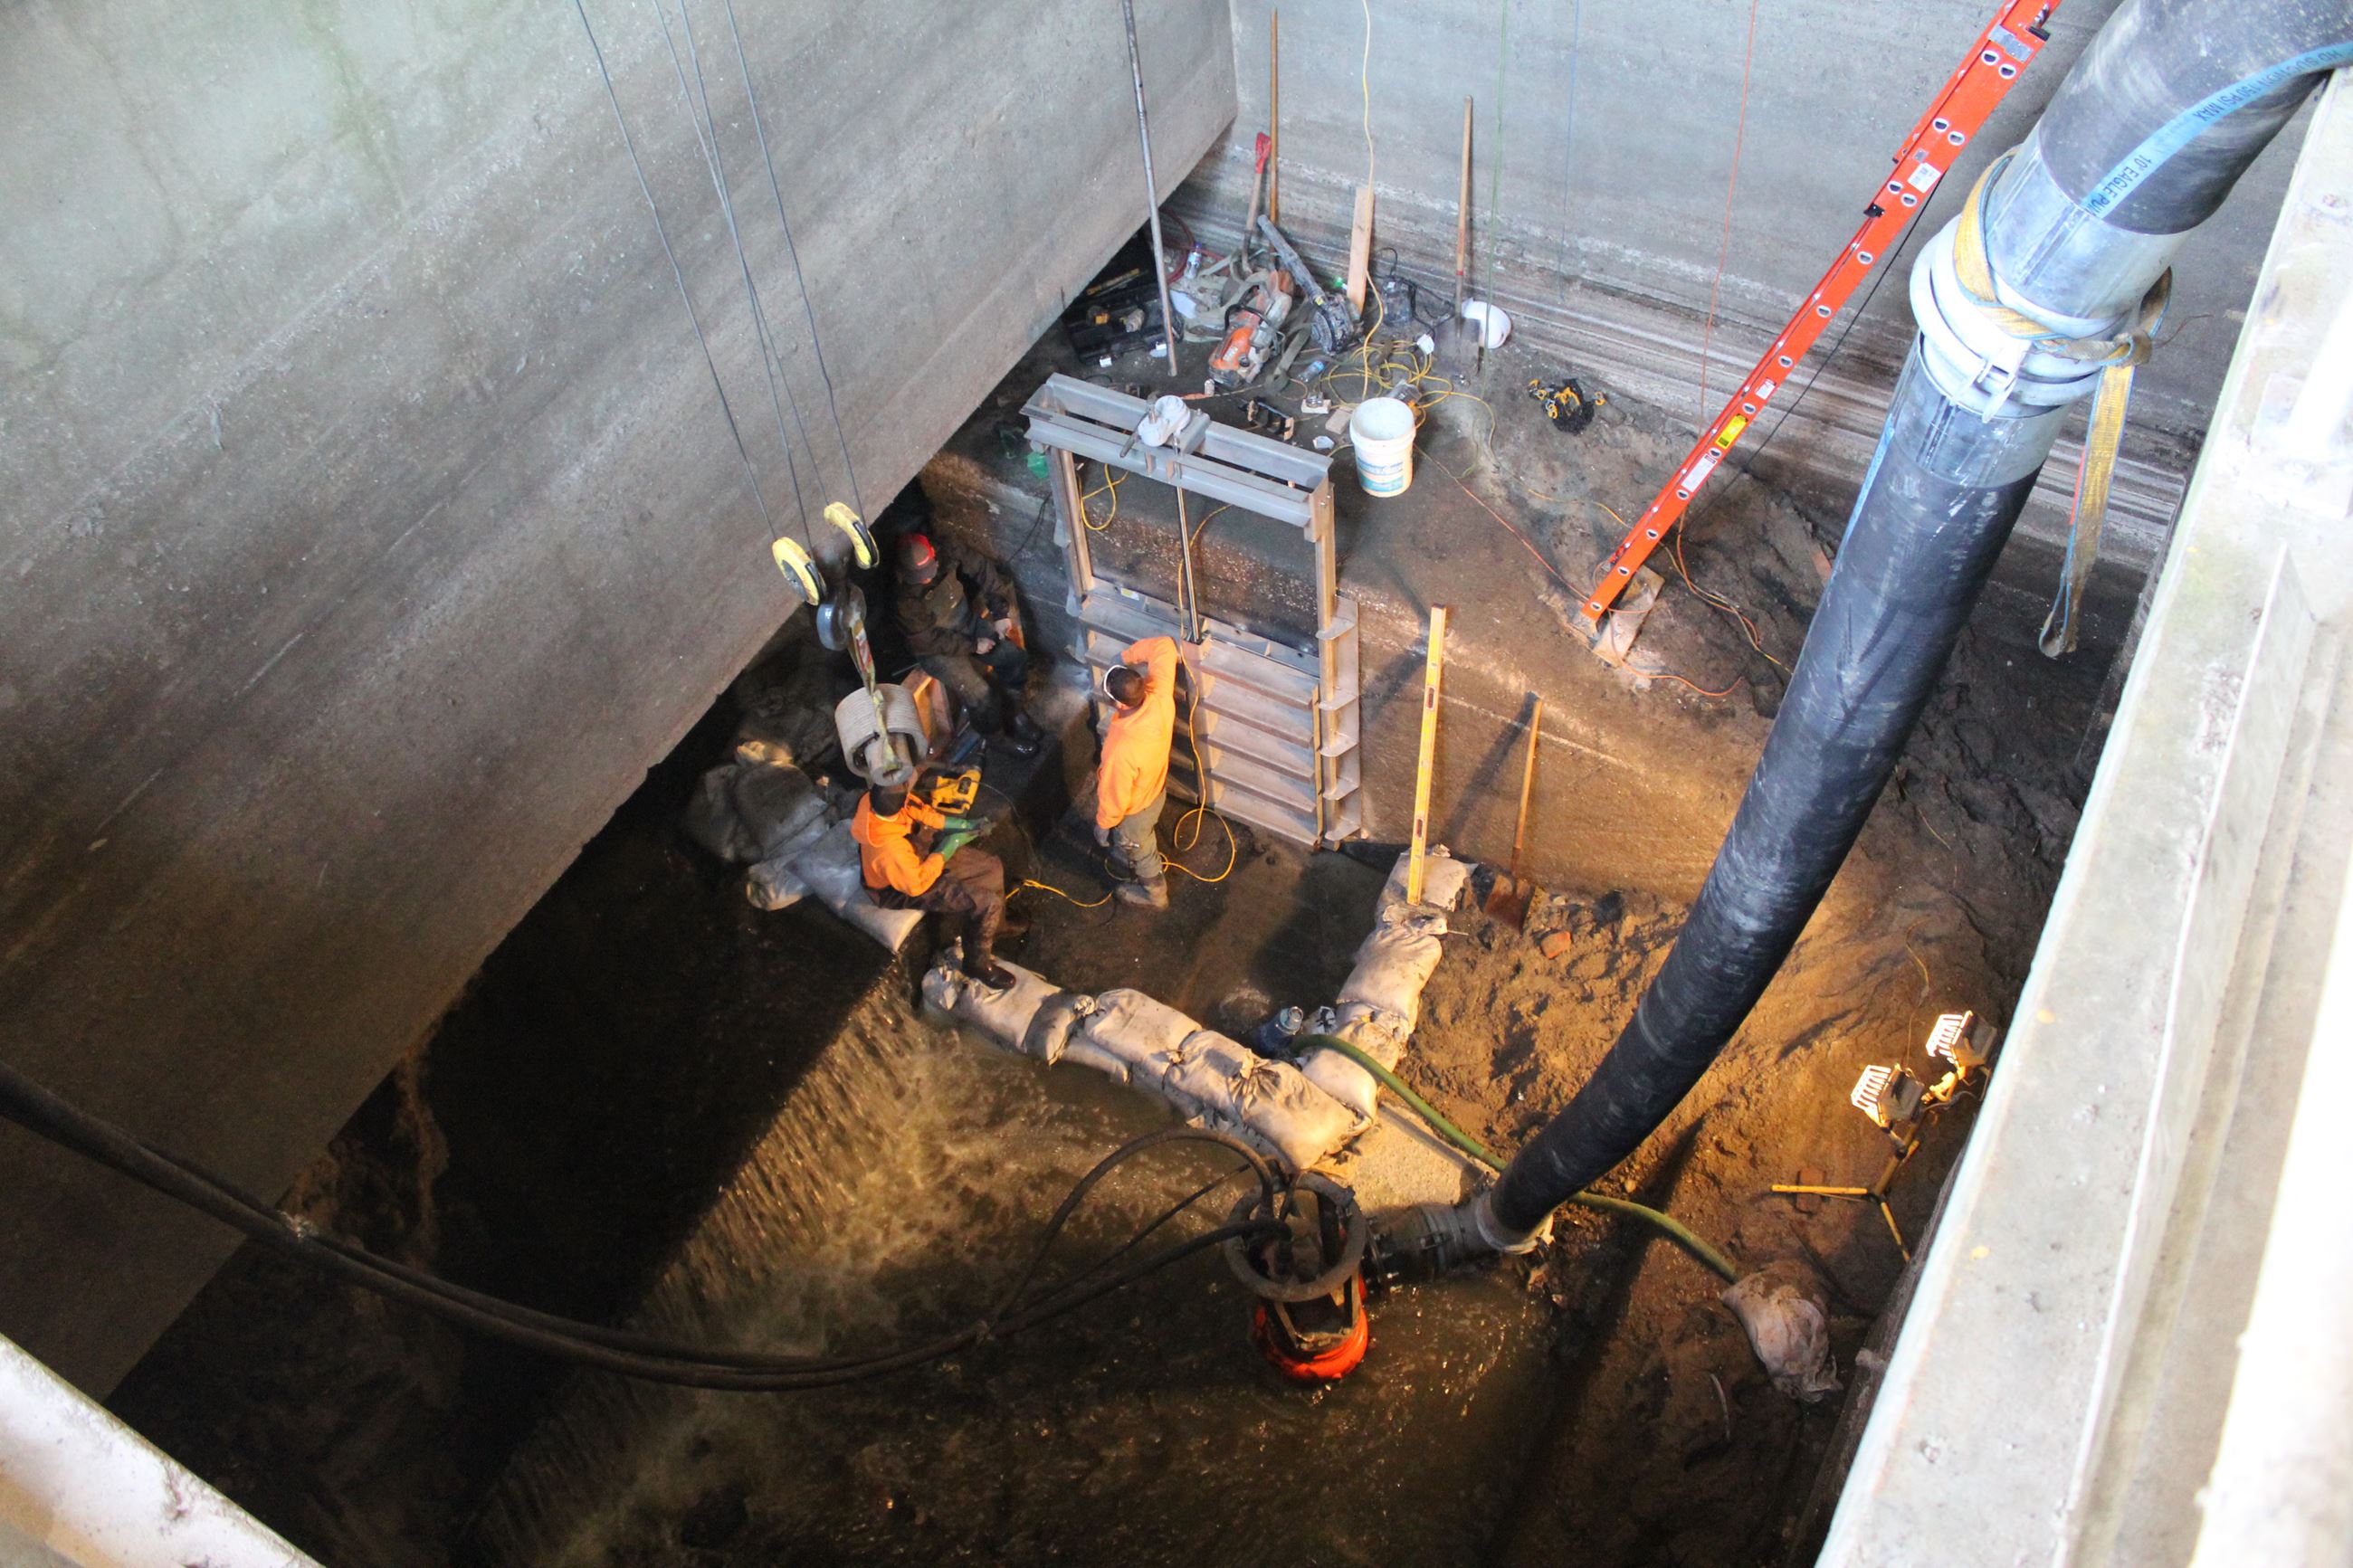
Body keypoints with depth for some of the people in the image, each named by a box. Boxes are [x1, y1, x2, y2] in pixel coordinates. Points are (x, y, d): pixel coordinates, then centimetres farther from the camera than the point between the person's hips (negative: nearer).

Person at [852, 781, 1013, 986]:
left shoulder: (873, 798, -25)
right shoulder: (890, 849, -44)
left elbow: (920, 812, -6)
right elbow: (917, 884, -25)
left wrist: (966, 825, -11)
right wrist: (946, 850, -17)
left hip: (917, 853, 8)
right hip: (903, 888, -8)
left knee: (992, 866, 13)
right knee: (988, 903, -10)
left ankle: (995, 932, 38)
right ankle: (977, 963, 18)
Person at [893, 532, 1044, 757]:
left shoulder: (945, 555, -20)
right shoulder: (904, 599, -33)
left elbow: (983, 569, -8)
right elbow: (928, 641, -26)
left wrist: (1000, 611, -12)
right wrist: (972, 645, -19)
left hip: (967, 623, 6)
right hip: (937, 649, -6)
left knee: (1016, 657, 1)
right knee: (981, 694, -16)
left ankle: (1012, 712, 27)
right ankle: (998, 736, 15)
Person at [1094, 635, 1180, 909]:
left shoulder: (1121, 751, -47)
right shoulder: (1161, 698, -33)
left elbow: (1114, 801, -29)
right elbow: (1164, 646, -19)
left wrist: (1102, 826, -10)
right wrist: (1127, 655, -19)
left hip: (1133, 811, -6)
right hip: (1156, 789, 6)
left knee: (1138, 851, 28)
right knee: (1145, 840, 37)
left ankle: (1154, 892, 57)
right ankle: (1152, 866, 67)